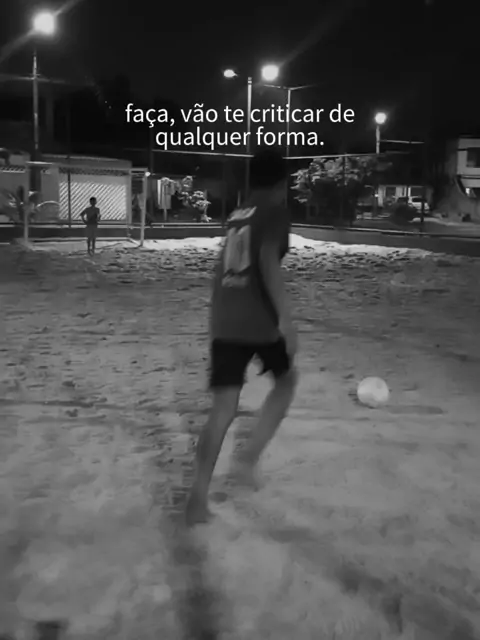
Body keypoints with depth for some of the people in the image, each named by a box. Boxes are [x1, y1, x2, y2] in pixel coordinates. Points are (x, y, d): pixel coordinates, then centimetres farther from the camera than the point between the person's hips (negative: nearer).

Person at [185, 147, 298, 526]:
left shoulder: (237, 216, 19)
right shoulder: (276, 214, -2)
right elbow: (268, 262, -18)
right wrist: (286, 319, -19)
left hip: (223, 323, 6)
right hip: (258, 323, -5)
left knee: (223, 409, 6)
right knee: (286, 380, 22)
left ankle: (199, 497, 1)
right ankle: (249, 458, 14)